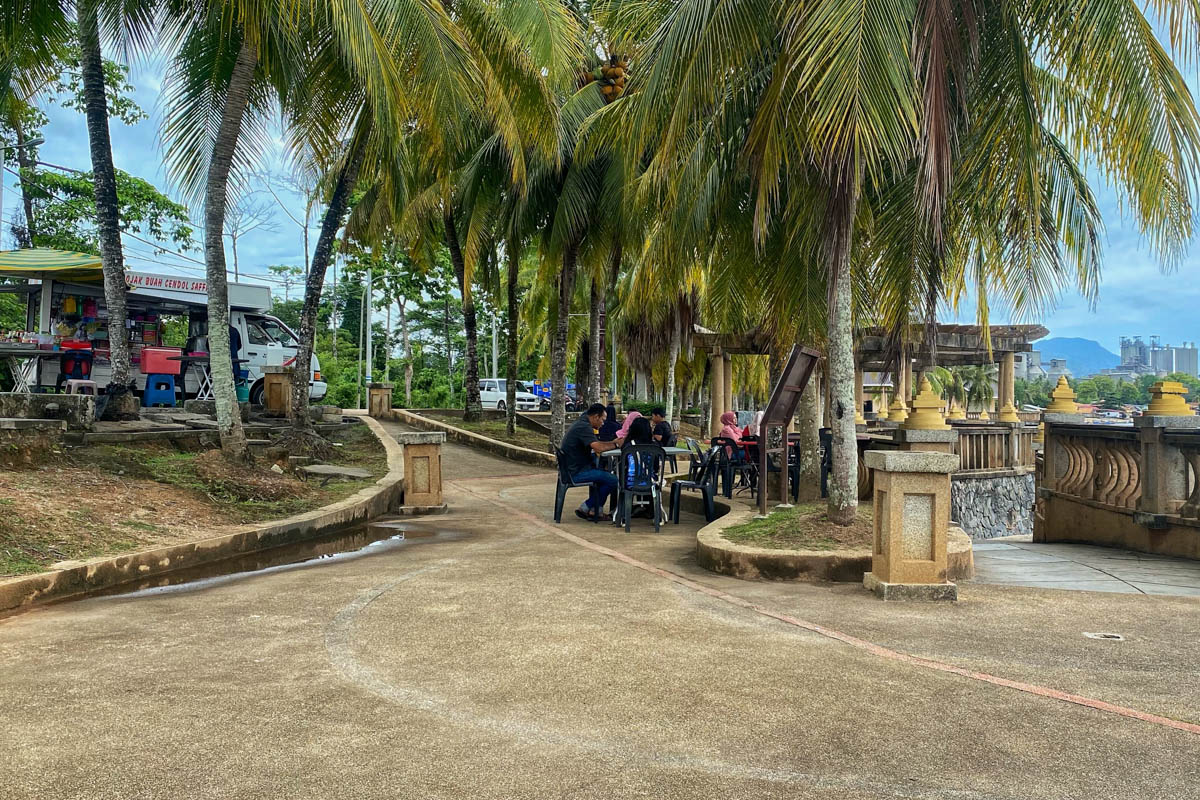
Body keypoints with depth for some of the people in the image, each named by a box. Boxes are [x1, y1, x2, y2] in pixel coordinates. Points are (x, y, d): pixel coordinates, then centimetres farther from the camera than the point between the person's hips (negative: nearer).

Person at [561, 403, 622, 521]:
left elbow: (595, 443, 25)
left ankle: (594, 510, 19)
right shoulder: (584, 427, -18)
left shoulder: (581, 423, 15)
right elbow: (598, 447, -29)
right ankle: (585, 508, -1)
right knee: (613, 480, -12)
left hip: (573, 468, 11)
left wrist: (612, 442, 13)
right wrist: (616, 445, -16)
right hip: (576, 473, -11)